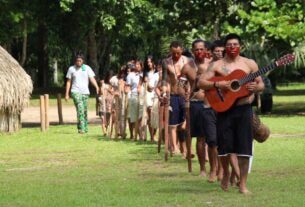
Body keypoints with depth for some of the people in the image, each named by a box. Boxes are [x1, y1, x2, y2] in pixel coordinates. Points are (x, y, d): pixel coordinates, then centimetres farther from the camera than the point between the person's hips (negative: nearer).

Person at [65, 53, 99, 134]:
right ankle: (81, 128, -23)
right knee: (80, 109, -18)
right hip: (76, 91, -2)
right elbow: (68, 82, 10)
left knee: (85, 111, 4)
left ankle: (85, 128, 14)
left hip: (85, 92, 2)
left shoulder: (87, 68, 7)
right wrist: (67, 94, 6)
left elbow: (92, 78, -2)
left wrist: (97, 87, -20)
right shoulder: (71, 69, 6)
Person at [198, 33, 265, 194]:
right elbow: (201, 83, -2)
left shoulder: (249, 64, 6)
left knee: (244, 147, -2)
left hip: (244, 109, 0)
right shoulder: (217, 65, 4)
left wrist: (255, 87, -14)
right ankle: (226, 173, 27)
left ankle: (243, 184, 5)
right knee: (224, 145, -1)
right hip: (224, 108, 0)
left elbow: (261, 84, 10)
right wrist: (218, 84, -17)